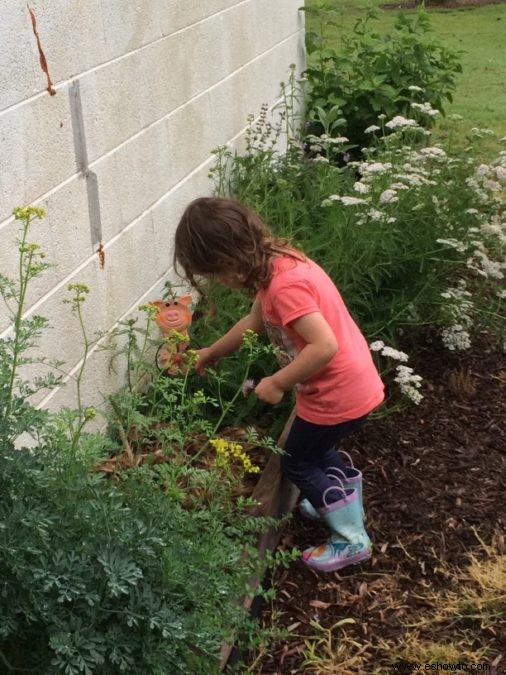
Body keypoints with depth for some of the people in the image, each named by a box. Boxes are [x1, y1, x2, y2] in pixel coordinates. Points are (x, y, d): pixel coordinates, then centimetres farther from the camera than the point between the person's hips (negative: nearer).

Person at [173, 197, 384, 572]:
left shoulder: (284, 285, -29)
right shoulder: (278, 263, 2)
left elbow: (324, 346, -34)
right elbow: (254, 322, 18)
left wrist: (277, 383, -22)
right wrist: (212, 353, 30)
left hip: (338, 394, -9)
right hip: (353, 383, 9)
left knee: (297, 463, 11)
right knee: (316, 448, 29)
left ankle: (351, 539, 21)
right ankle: (344, 504, 48)